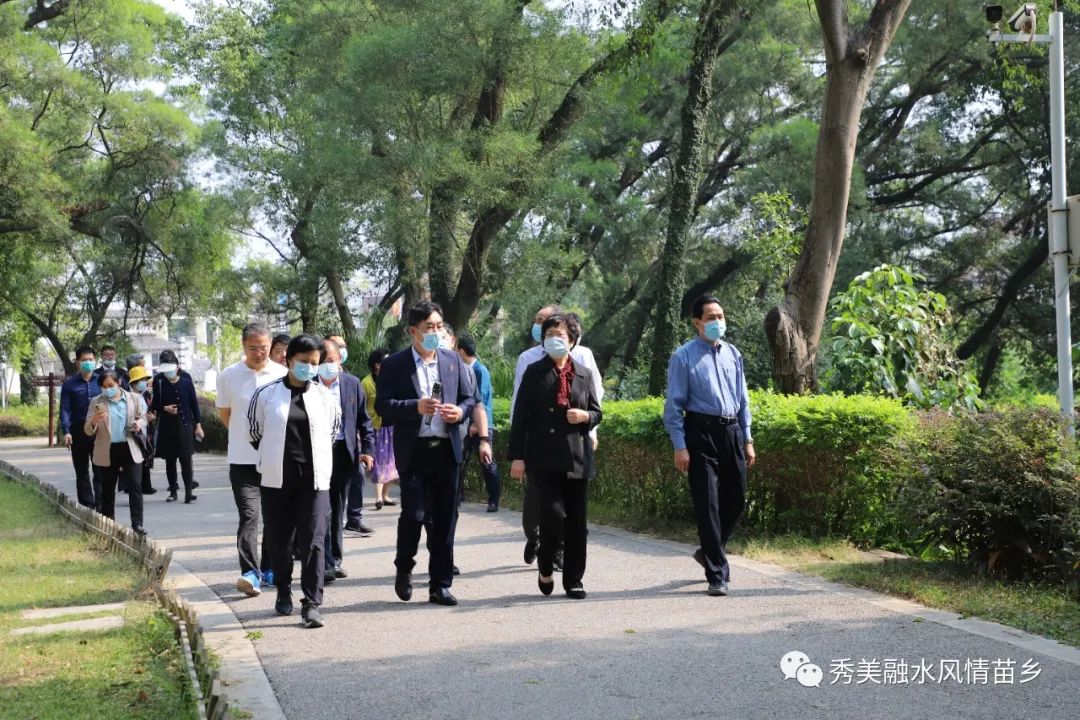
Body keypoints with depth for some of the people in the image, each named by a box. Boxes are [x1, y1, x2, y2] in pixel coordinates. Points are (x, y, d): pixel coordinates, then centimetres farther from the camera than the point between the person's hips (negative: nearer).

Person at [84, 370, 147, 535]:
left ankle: (137, 524, -6)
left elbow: (143, 418, 14)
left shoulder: (134, 399, 3)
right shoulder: (96, 402, 0)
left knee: (135, 487, -7)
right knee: (107, 490, 9)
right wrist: (94, 421, -23)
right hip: (107, 452, 0)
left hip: (130, 449, 0)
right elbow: (88, 431, -1)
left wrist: (139, 423, -10)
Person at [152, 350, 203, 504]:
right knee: (170, 460, 9)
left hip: (185, 425, -2)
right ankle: (173, 491, 18)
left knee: (186, 459, -4)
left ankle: (188, 492, -3)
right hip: (166, 426, 2)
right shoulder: (159, 380, -1)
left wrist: (198, 424, 2)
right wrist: (164, 408, -14)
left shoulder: (186, 379, -2)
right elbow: (155, 404, 7)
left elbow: (194, 402, 3)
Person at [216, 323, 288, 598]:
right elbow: (225, 413, 12)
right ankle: (250, 572, -15)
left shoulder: (283, 375, -1)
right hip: (243, 459, -1)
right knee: (249, 515, -11)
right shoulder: (229, 376, -1)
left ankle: (270, 569, 23)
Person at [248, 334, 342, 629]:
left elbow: (333, 432, 17)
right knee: (278, 540, 9)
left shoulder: (326, 397, 4)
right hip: (277, 479, 0)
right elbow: (255, 432, 13)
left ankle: (311, 603, -5)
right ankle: (283, 592, 29)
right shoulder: (266, 395, 1)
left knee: (313, 540, -7)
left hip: (314, 479, 0)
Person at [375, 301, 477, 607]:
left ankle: (440, 585, 13)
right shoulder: (394, 364, 0)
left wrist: (460, 411, -8)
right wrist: (415, 407, -19)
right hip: (413, 451, -3)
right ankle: (404, 569, 19)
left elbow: (470, 398, 14)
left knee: (445, 519, 5)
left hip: (447, 450, 4)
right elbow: (382, 405, -5)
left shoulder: (453, 361, 11)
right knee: (414, 513, -8)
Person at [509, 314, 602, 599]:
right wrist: (517, 456, -6)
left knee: (576, 521, 4)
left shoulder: (584, 374, 12)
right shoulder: (534, 372, 4)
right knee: (553, 512, -14)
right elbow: (520, 416, 0)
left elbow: (597, 413, 17)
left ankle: (573, 580, 15)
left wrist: (585, 416, -8)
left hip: (577, 458, 3)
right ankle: (545, 569, 11)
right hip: (544, 457, -3)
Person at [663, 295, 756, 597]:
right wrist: (679, 446, -11)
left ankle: (710, 552, 36)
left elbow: (743, 399, 16)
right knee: (708, 504, -2)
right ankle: (717, 574, 5)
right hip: (702, 432, -5)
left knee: (736, 499, 12)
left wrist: (747, 439, 12)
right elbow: (674, 404, -5)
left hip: (731, 431, 5)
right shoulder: (684, 356, -4)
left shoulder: (733, 354, 11)